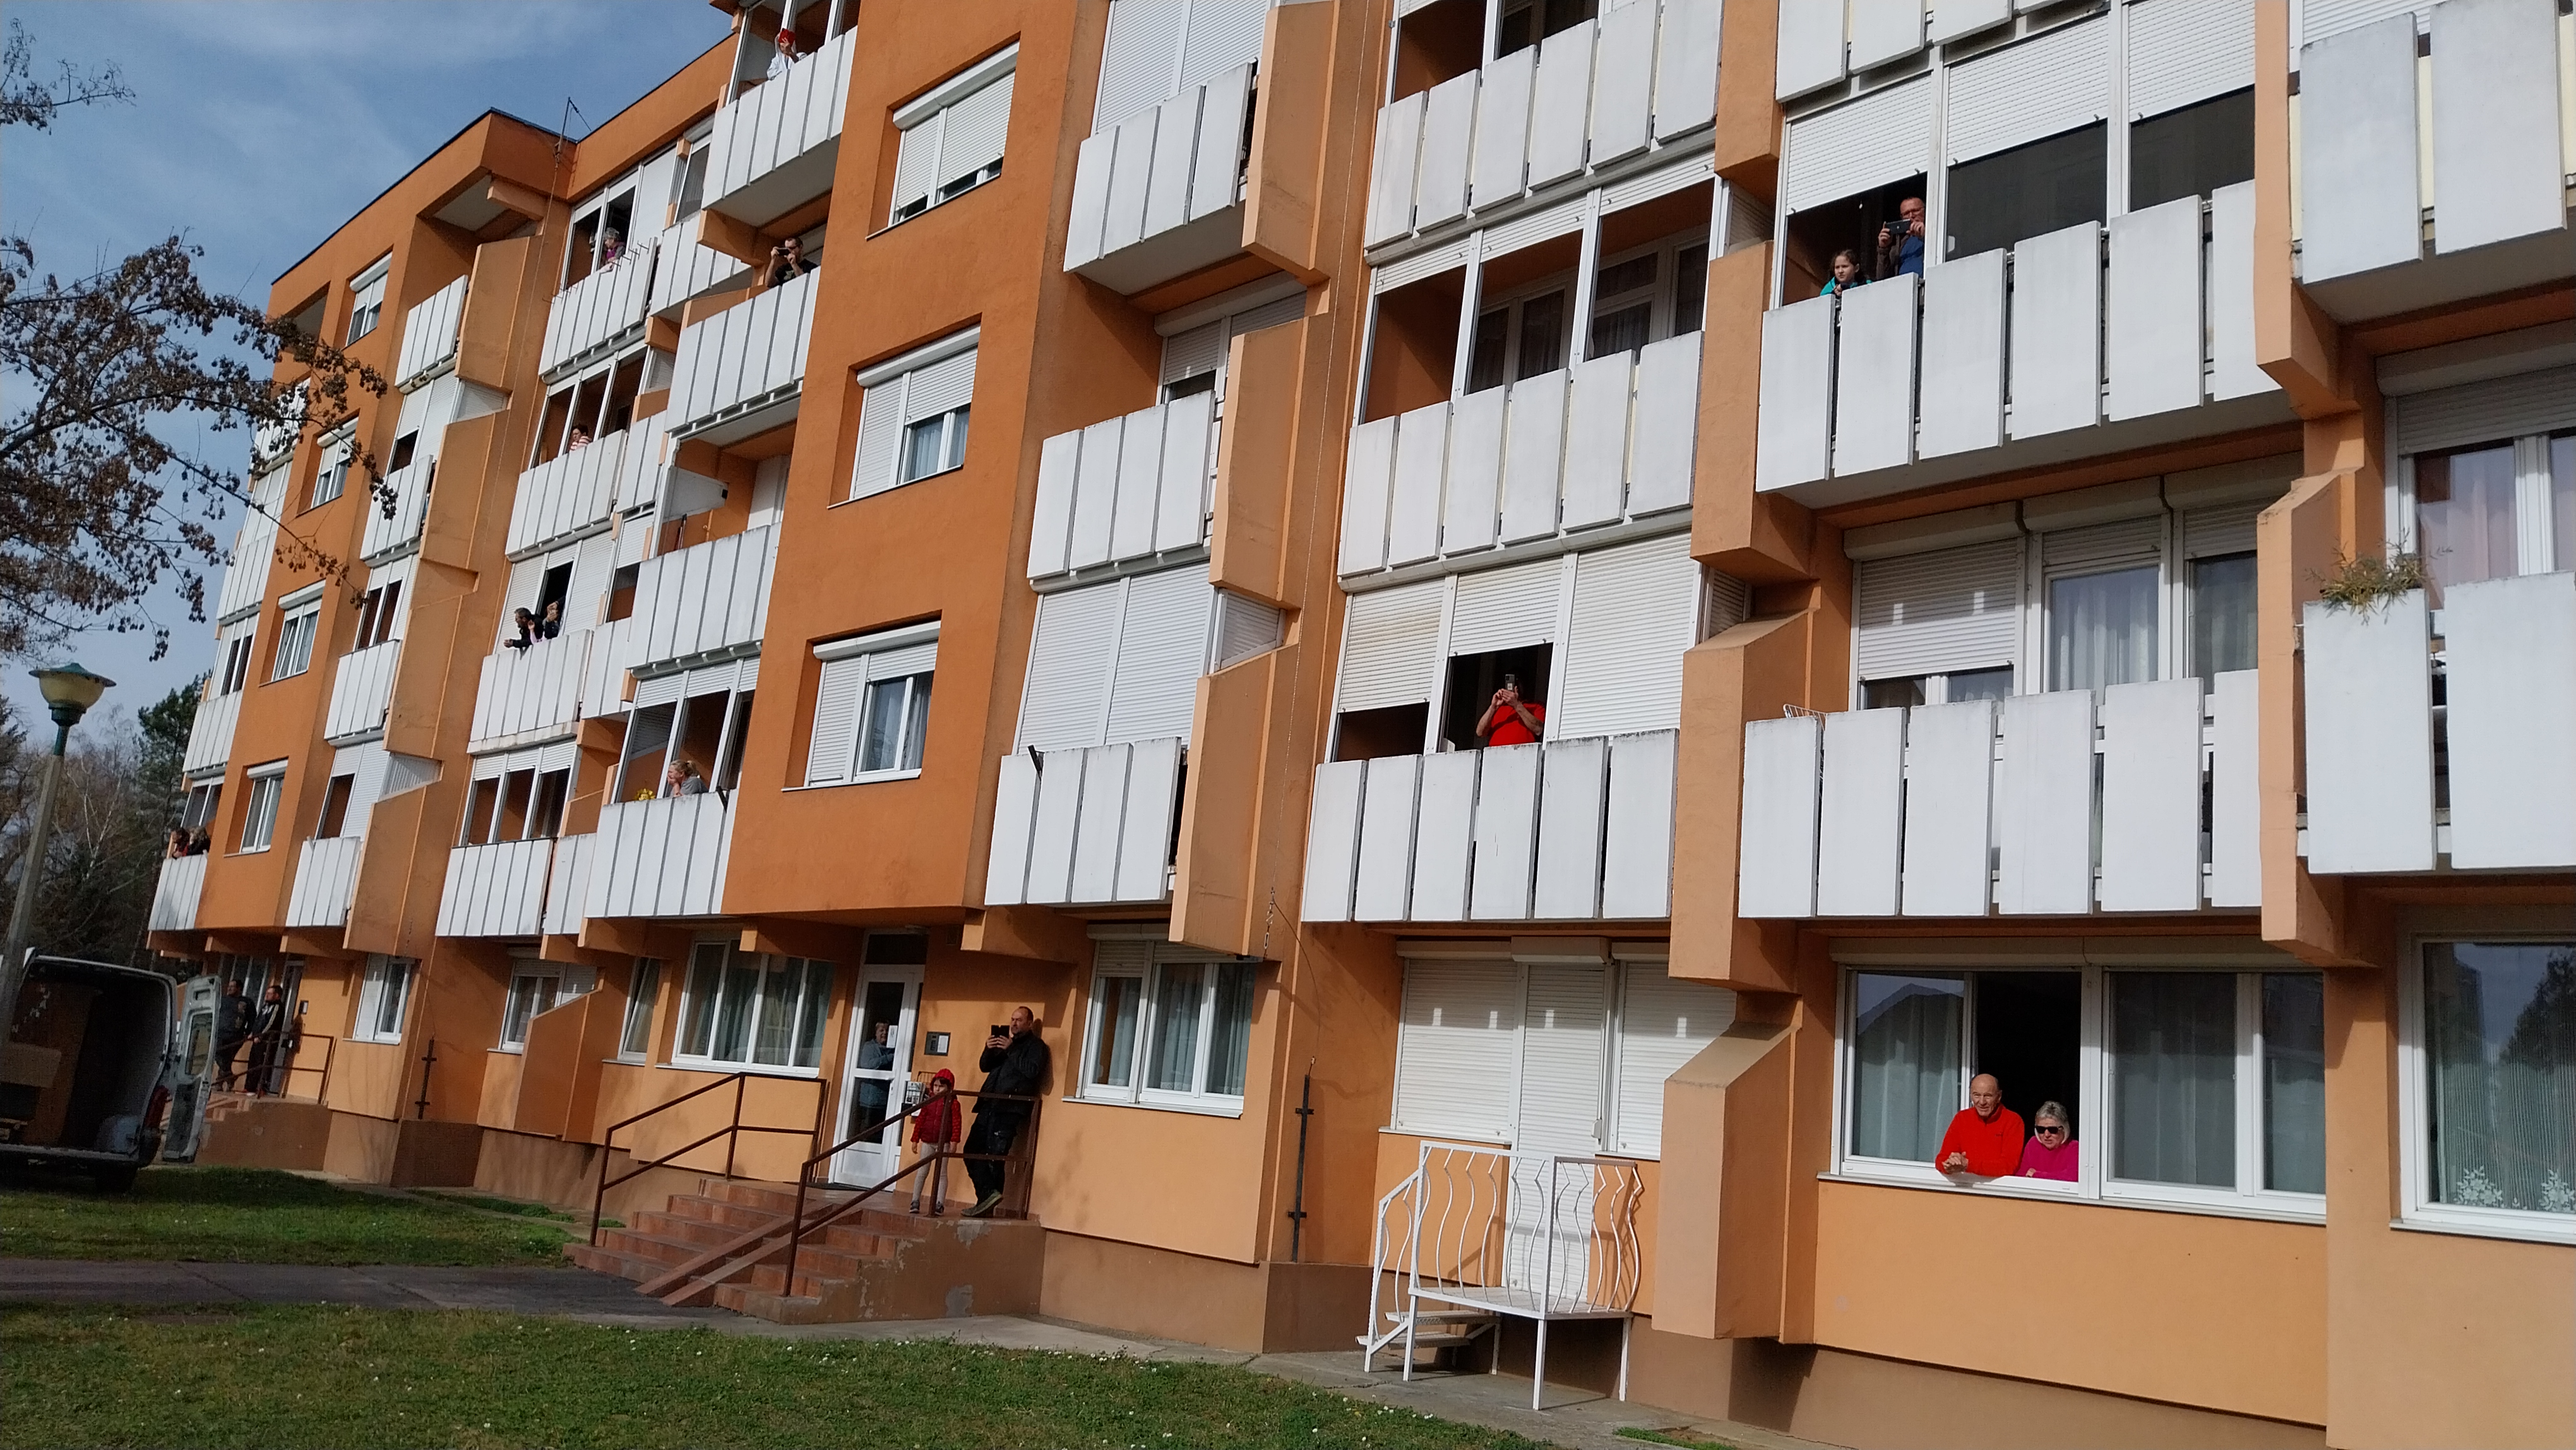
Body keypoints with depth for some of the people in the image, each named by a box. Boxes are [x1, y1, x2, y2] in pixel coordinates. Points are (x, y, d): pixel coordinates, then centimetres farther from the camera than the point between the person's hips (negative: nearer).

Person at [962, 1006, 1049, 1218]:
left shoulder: (1036, 1046, 4)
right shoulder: (1005, 1041, 26)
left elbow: (1032, 1070, -13)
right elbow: (984, 1066, 22)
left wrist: (1010, 1050, -12)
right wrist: (989, 1050, 2)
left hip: (1010, 1108, -8)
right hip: (990, 1105, 8)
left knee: (995, 1155, -10)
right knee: (973, 1150, 0)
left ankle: (988, 1200, -6)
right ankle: (988, 1196, 4)